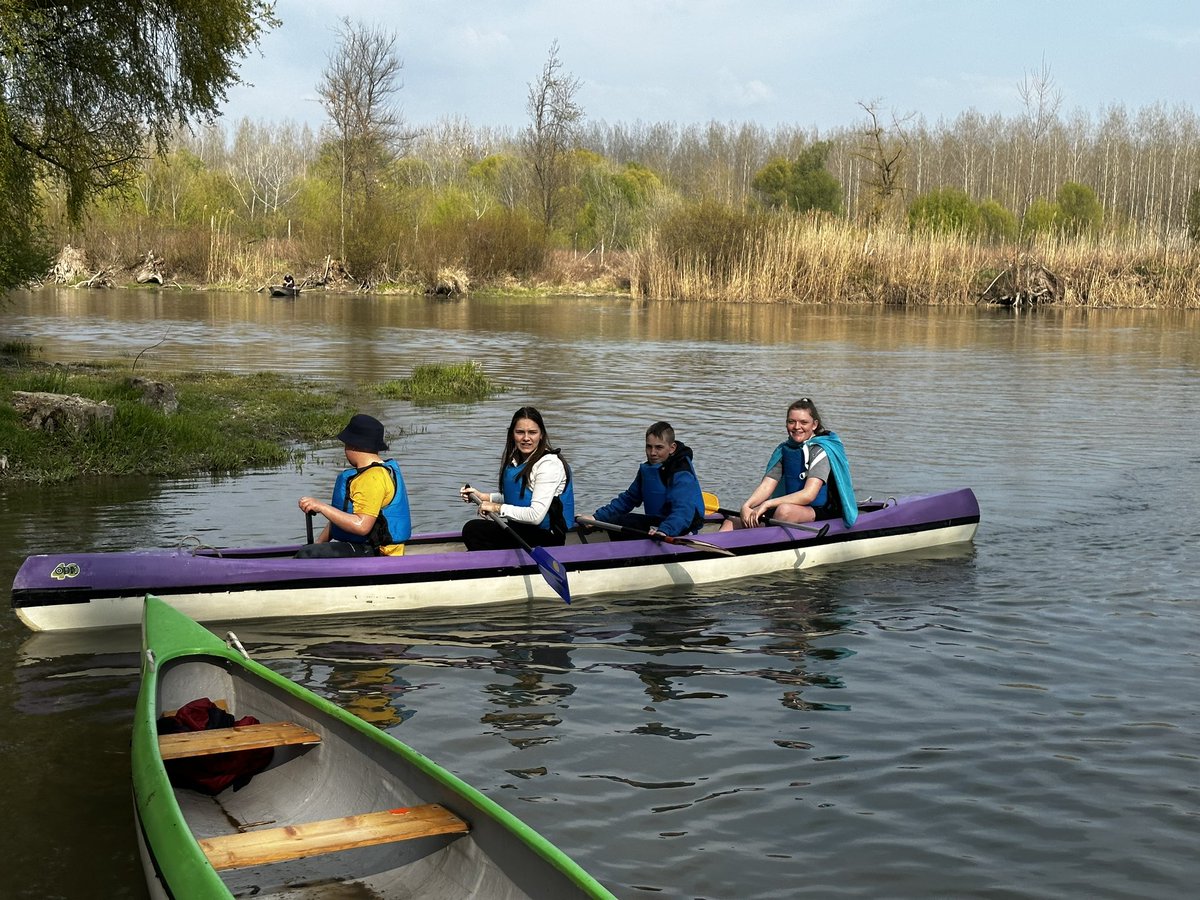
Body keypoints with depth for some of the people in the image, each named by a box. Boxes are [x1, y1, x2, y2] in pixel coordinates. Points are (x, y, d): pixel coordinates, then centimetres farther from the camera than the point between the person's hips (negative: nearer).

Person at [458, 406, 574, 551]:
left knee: (473, 530, -16)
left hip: (547, 536, -8)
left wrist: (497, 508, -15)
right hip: (523, 528, 8)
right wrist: (484, 497, 6)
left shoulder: (549, 464, -19)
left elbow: (536, 516, -24)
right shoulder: (515, 459, 9)